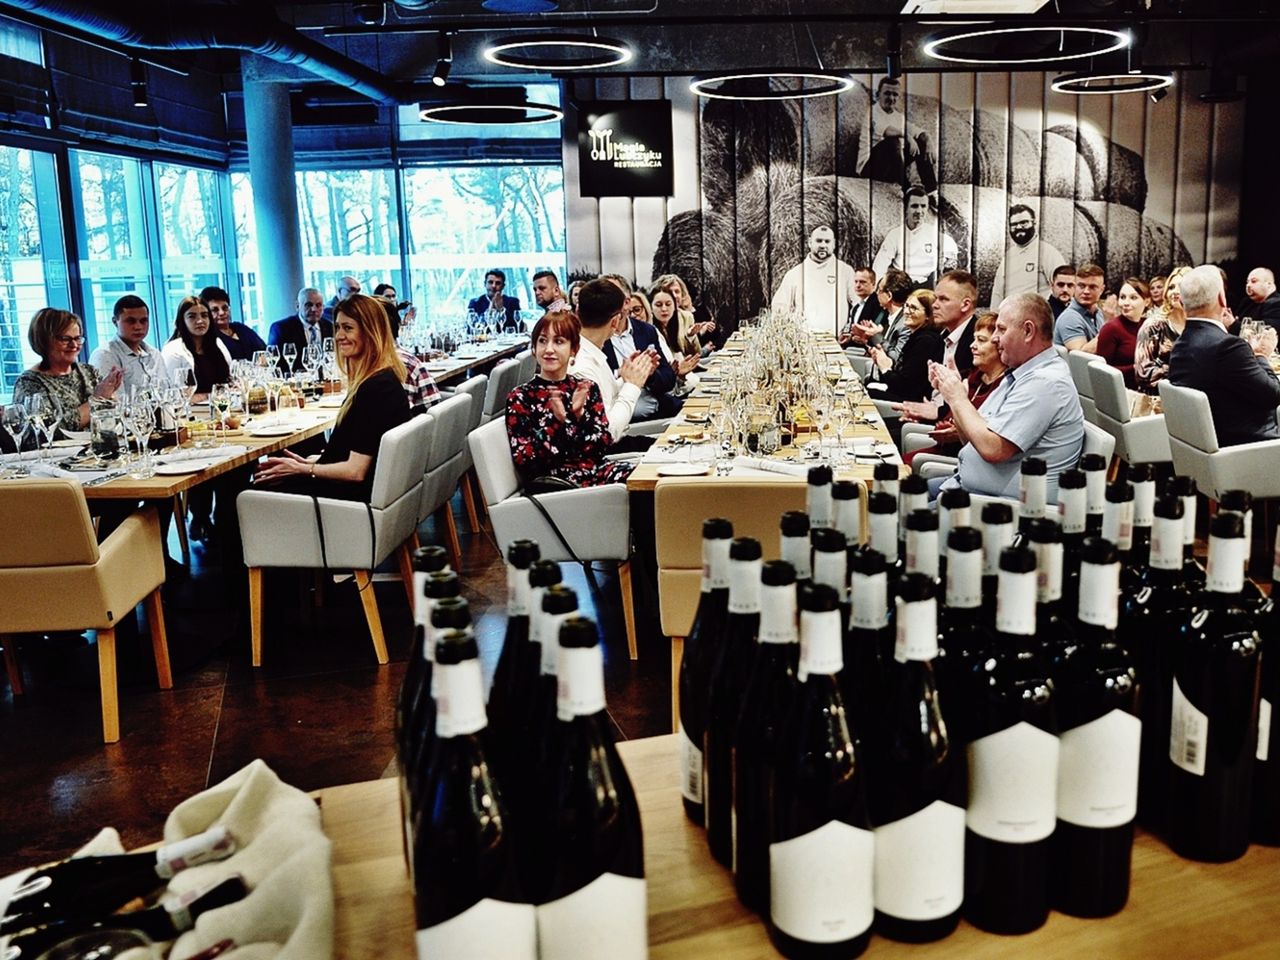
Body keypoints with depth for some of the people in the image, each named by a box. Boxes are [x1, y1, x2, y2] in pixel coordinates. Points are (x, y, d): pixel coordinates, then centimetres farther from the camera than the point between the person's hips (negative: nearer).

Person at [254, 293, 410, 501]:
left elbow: (356, 471, -21)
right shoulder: (371, 379, 10)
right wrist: (312, 460, 4)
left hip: (357, 492, -10)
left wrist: (303, 469, -9)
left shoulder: (377, 387, -21)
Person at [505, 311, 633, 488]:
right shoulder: (519, 398, 1)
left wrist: (579, 414, -11)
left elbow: (603, 446, 4)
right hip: (551, 483, -5)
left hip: (594, 470, 5)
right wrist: (557, 420, -17)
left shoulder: (588, 388, 12)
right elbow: (525, 461, -7)